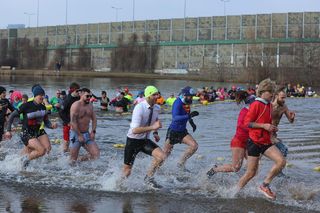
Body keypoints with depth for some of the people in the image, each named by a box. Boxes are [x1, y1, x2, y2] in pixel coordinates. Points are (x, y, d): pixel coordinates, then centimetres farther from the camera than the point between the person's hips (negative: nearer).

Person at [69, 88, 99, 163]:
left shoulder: (90, 106, 9)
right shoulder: (76, 105, -14)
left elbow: (94, 119, 15)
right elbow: (73, 122, -19)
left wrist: (93, 131, 0)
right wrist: (79, 135, -19)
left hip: (86, 134, 6)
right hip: (76, 134, -6)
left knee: (96, 154, -7)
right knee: (73, 160, -4)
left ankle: (82, 159, 15)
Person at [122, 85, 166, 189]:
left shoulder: (157, 108, -2)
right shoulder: (139, 108, -23)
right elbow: (135, 130, -30)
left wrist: (155, 133, 8)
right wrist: (152, 127, -34)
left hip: (145, 140, 6)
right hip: (133, 140, -6)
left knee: (161, 156, -17)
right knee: (127, 171, 1)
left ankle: (149, 178, 2)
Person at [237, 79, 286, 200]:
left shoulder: (269, 105, 13)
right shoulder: (256, 104, -11)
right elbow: (247, 122, -15)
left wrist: (272, 128, 10)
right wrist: (264, 126, -21)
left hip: (266, 143, 7)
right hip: (255, 142, -7)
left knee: (281, 161, -14)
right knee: (251, 173, -2)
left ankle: (265, 185, 0)